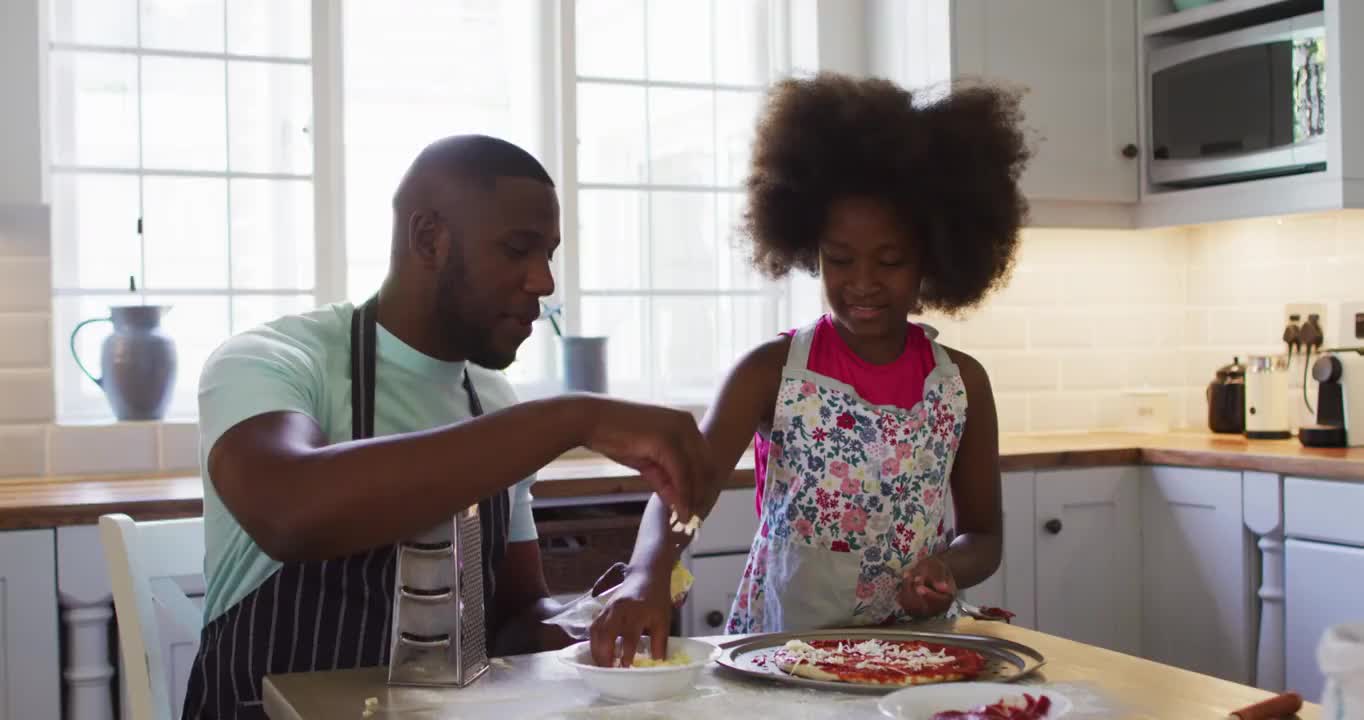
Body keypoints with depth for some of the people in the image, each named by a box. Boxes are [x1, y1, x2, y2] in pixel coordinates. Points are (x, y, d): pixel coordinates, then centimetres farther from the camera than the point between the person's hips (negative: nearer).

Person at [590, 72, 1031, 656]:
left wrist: (948, 566, -13)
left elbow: (984, 536, 10)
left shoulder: (962, 383, 2)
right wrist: (647, 575, -39)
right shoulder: (770, 371, -5)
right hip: (781, 651, -2)